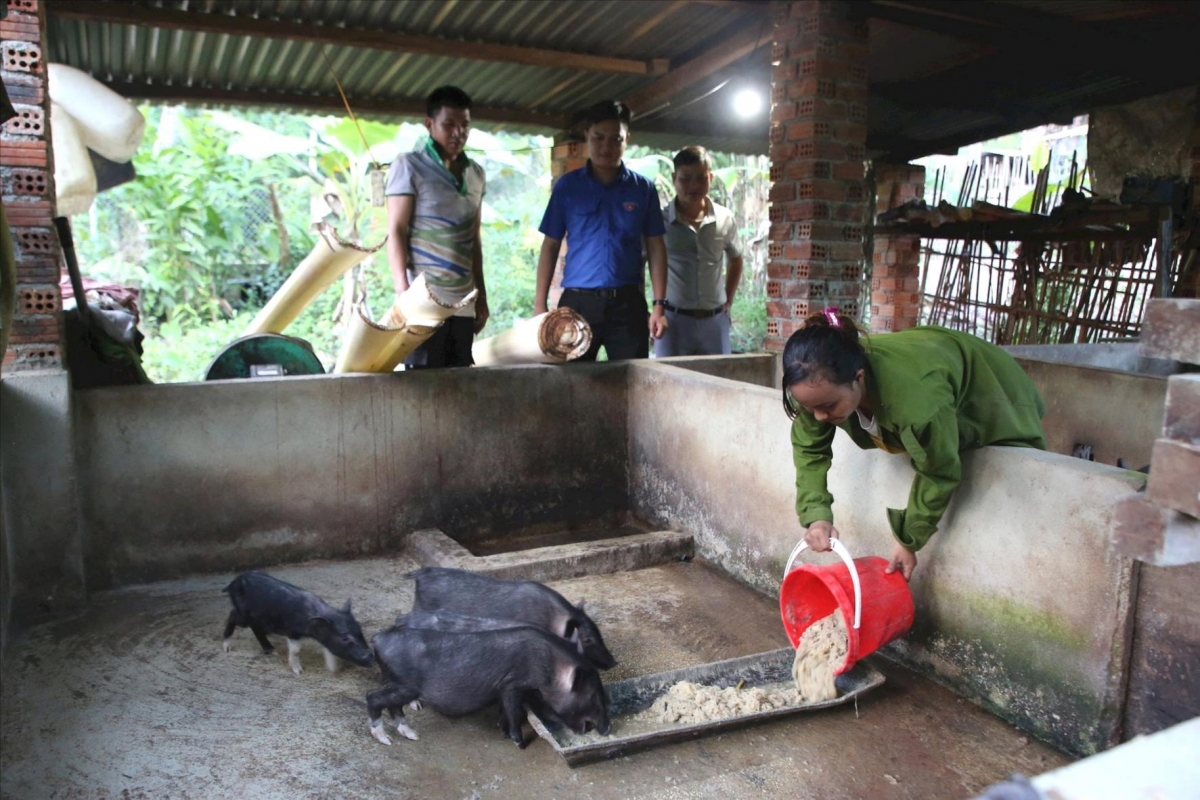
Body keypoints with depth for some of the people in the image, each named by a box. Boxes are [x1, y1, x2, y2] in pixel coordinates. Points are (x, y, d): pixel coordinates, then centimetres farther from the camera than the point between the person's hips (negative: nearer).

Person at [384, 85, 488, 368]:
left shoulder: (476, 173, 16)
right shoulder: (409, 166, 0)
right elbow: (396, 232, -5)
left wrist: (481, 296, 15)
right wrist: (403, 293, -14)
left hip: (463, 302, 5)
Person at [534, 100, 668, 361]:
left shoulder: (643, 188, 6)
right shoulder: (567, 186, 5)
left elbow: (655, 248, 7)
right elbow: (550, 246, 6)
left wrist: (659, 304, -2)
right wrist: (540, 303, 0)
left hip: (628, 302, 1)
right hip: (578, 301, 0)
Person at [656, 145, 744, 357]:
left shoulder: (725, 220, 3)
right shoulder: (659, 221, -7)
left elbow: (735, 260, 21)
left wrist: (728, 301, 15)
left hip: (715, 320, 3)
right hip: (673, 319, -3)